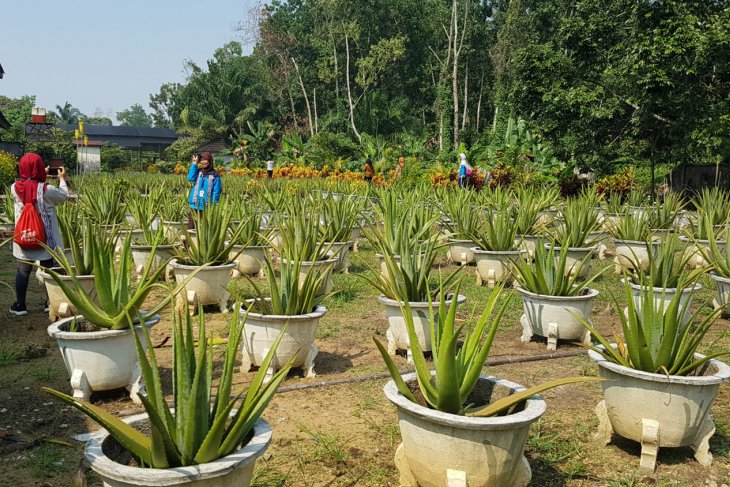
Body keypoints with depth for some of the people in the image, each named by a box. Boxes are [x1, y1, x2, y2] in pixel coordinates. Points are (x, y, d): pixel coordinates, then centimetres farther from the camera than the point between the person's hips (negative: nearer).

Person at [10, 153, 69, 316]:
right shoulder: (47, 190, -16)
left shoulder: (15, 188, -8)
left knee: (22, 271, 9)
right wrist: (62, 179, 17)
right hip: (45, 238, -2)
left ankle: (20, 305, 14)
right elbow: (63, 196, 2)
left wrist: (42, 176, 22)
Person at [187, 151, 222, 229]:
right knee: (190, 227, 3)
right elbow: (190, 178, -10)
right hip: (195, 205, 3)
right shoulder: (198, 172, 9)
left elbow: (216, 193, -3)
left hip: (206, 207, -3)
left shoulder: (215, 175, -2)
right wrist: (194, 164, -7)